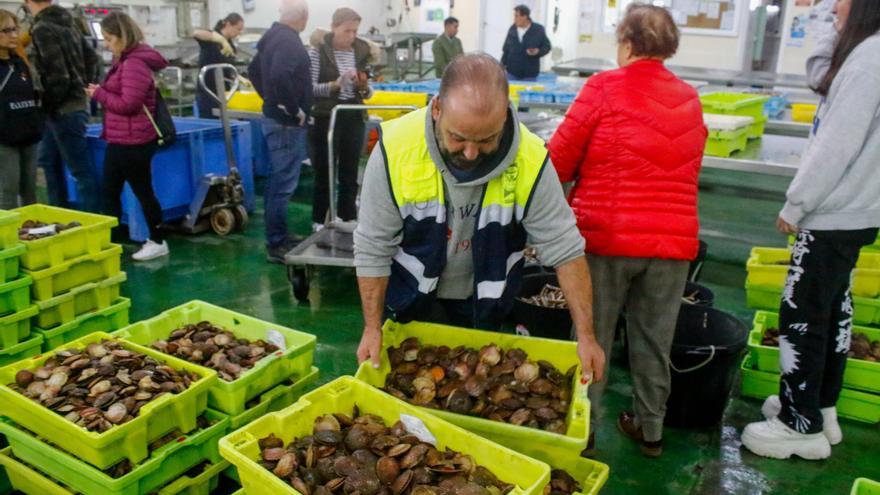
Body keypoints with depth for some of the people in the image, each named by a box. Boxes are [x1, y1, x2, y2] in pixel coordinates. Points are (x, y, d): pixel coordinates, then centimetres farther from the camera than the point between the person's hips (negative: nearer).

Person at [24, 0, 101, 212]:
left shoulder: (42, 29, -15)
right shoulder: (68, 23, 11)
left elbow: (58, 76, -21)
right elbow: (92, 59, 16)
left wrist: (48, 104, -8)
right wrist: (85, 88, 16)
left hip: (63, 109, -10)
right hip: (75, 102, 10)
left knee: (81, 169, -4)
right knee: (48, 161, 21)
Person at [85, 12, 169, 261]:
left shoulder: (135, 64, -19)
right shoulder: (126, 60, 14)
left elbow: (128, 104, -21)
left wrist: (99, 94, -12)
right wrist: (100, 92, 5)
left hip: (132, 142, -11)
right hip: (119, 140, 11)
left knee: (143, 192, 1)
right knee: (110, 192, 14)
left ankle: (158, 242, 14)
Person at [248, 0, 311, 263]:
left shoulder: (273, 36, 13)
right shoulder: (290, 42, -18)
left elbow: (254, 70, 24)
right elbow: (280, 77, -33)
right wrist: (295, 110, -23)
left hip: (274, 117, 10)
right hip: (286, 122, -10)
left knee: (278, 180, 17)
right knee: (283, 184, -6)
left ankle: (279, 235, 28)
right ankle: (276, 244, 0)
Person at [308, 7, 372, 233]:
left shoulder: (361, 51, 6)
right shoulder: (318, 51, -6)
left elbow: (367, 93, 12)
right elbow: (309, 88, -10)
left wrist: (364, 87, -11)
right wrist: (336, 84, -23)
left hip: (354, 119, 4)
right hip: (326, 119, -4)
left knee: (350, 173, 9)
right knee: (324, 172, 5)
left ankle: (348, 219, 19)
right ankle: (319, 220, 17)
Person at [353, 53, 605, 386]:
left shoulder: (530, 159, -26)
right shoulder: (395, 149, -28)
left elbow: (564, 248, -17)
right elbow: (372, 249, -18)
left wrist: (585, 335, -18)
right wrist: (372, 328, -14)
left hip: (484, 301, 1)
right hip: (414, 298, -1)